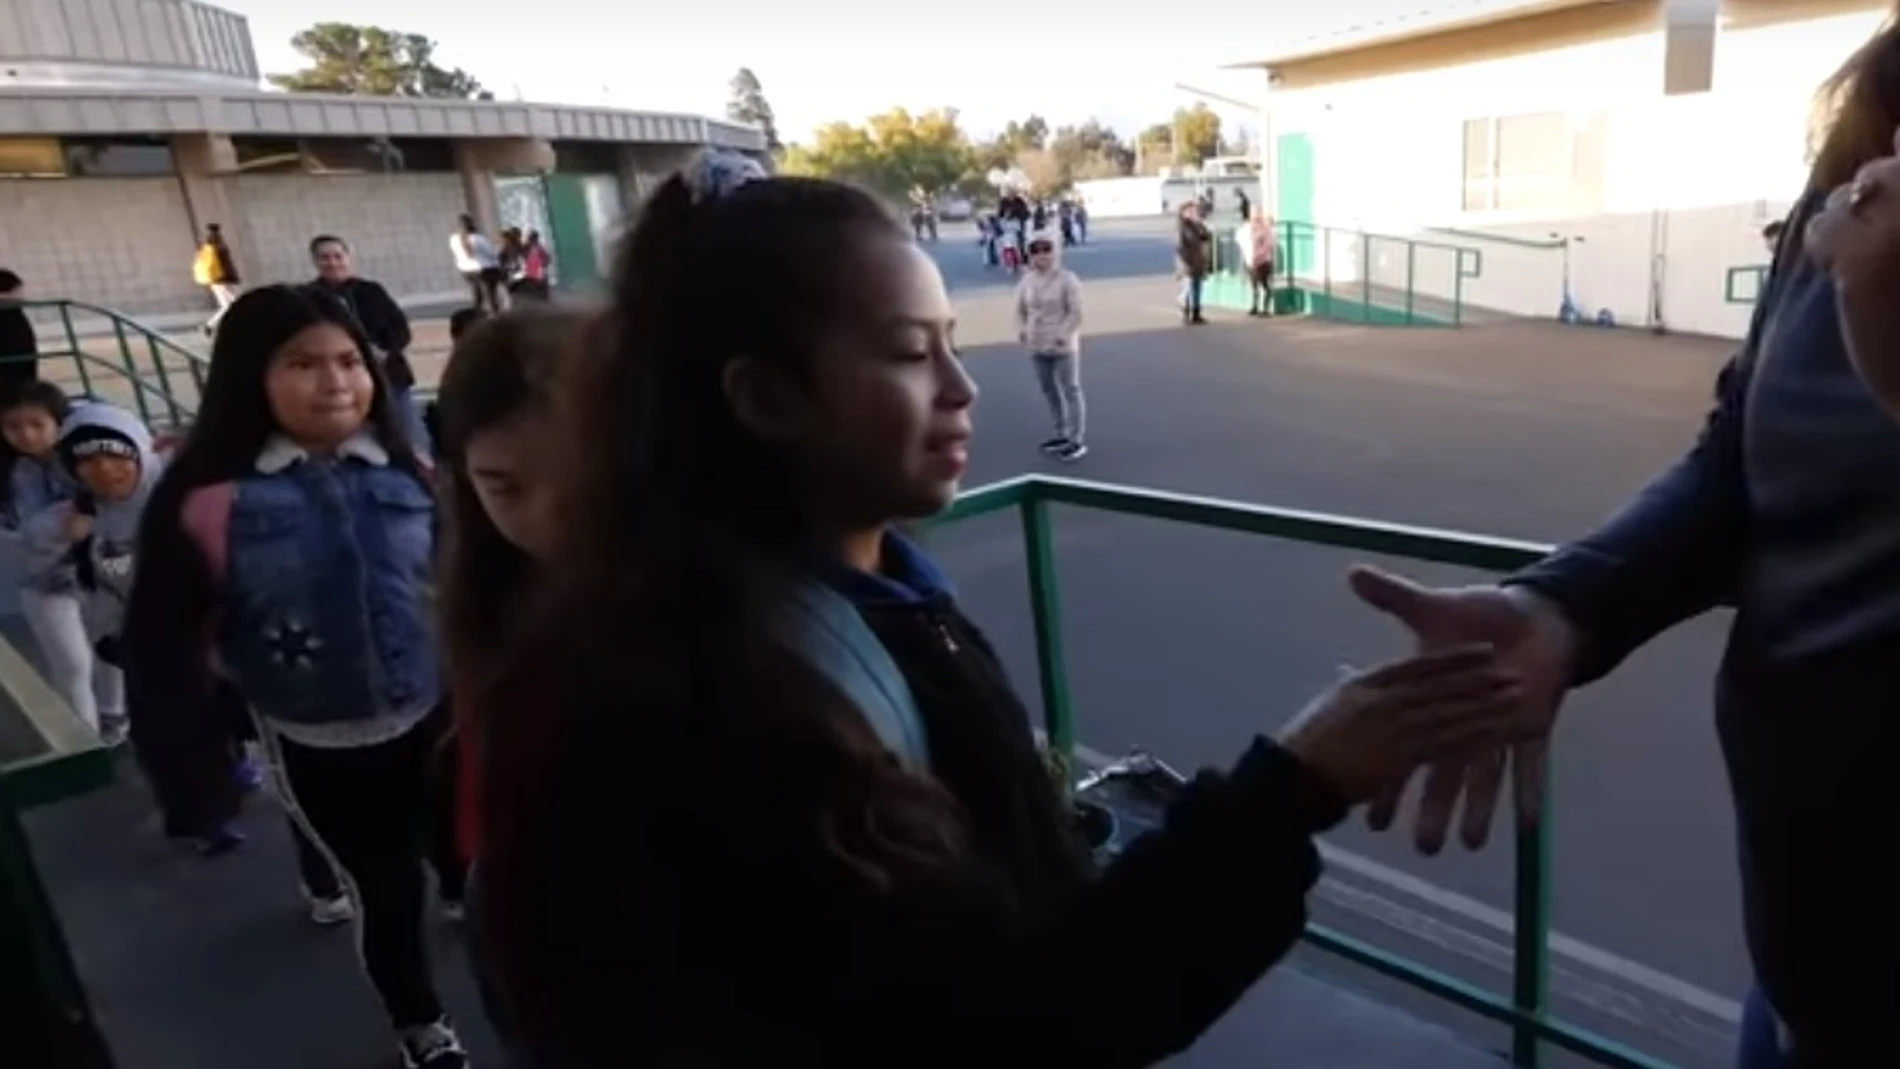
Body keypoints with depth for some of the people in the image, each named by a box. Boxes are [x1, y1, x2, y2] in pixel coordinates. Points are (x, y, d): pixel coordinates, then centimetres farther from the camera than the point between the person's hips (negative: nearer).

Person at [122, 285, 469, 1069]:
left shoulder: (406, 474, -7)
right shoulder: (208, 499, -14)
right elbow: (164, 642, -9)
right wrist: (187, 763, -8)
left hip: (434, 721, 1)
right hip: (317, 749, -1)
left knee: (473, 869, 17)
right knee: (382, 891, 16)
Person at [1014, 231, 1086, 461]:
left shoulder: (1067, 279, -12)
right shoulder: (1026, 281, 4)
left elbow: (1076, 312, -15)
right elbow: (1020, 310, 14)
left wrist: (1063, 334, -25)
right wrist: (1022, 330, -4)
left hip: (1063, 347, -6)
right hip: (1037, 347, 6)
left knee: (1070, 391, 0)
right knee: (1049, 391, 16)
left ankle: (1076, 440, 4)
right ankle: (1061, 434, 31)